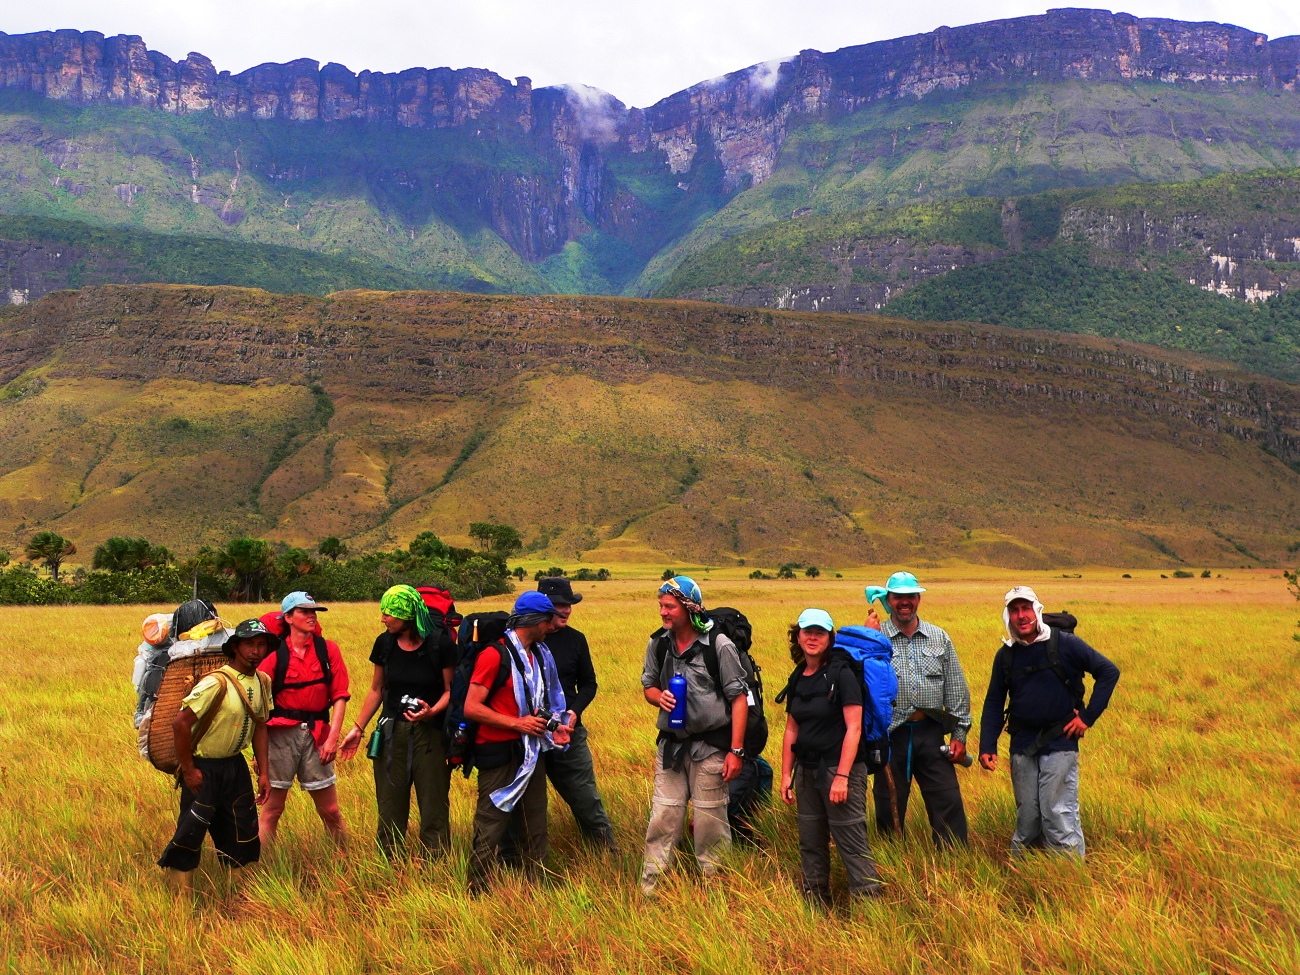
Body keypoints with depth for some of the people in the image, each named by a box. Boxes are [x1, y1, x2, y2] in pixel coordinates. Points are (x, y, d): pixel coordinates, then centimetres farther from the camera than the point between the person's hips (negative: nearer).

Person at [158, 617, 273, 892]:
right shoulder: (217, 683, -22)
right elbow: (180, 723, -24)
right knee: (190, 835, -3)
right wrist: (188, 770, -18)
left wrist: (263, 773, 8)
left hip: (235, 765, 7)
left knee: (244, 835, 12)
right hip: (204, 768, -7)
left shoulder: (263, 682, 1)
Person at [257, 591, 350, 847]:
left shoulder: (328, 649, 4)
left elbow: (339, 696, 2)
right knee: (272, 808, 2)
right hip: (281, 732, -1)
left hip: (316, 732, 1)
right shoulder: (275, 654, -1)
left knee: (330, 810, 5)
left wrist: (333, 737, -7)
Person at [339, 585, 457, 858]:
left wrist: (432, 711, -22)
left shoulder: (440, 643, -9)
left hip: (429, 732, -4)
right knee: (390, 808, 8)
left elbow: (451, 690, -4)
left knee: (433, 807, -1)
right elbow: (377, 690, 14)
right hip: (391, 733, 4)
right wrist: (358, 728, 13)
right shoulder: (385, 644, 4)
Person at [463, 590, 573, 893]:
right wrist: (517, 723, -19)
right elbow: (471, 708, -17)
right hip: (499, 755, -8)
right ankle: (477, 896, 8)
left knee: (535, 828, 12)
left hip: (530, 752, 8)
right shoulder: (495, 655, -14)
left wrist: (554, 725, 6)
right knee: (490, 831, -2)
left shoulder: (540, 655, 12)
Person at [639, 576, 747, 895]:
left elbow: (738, 699, -7)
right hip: (670, 745, 4)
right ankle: (649, 891, 12)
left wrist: (735, 750, -11)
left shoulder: (719, 645, -10)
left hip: (710, 746, -4)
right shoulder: (658, 644, 3)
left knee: (711, 824, 3)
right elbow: (648, 686, 16)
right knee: (662, 820, 5)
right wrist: (659, 697, -9)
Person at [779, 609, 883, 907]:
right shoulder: (798, 680, 11)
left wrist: (842, 776, -20)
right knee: (810, 843, 11)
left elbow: (853, 729, -14)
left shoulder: (841, 675, -9)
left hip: (839, 768, -7)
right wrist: (786, 774, 10)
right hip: (807, 770, 7)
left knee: (852, 842, -8)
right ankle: (814, 903, 21)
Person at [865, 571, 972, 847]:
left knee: (948, 804, 0)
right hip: (891, 735, -1)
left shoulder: (939, 638, 9)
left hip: (931, 733, 2)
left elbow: (956, 688, 10)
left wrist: (959, 734, 5)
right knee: (889, 808, 6)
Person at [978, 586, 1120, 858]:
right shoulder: (1006, 655, 6)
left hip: (1059, 743, -4)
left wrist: (1088, 717, -7)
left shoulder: (1064, 644, -5)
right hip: (1022, 747, 4)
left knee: (1059, 815, -8)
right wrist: (987, 747, -2)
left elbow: (1109, 672, -2)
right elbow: (993, 703, 10)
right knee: (1026, 817, 9)